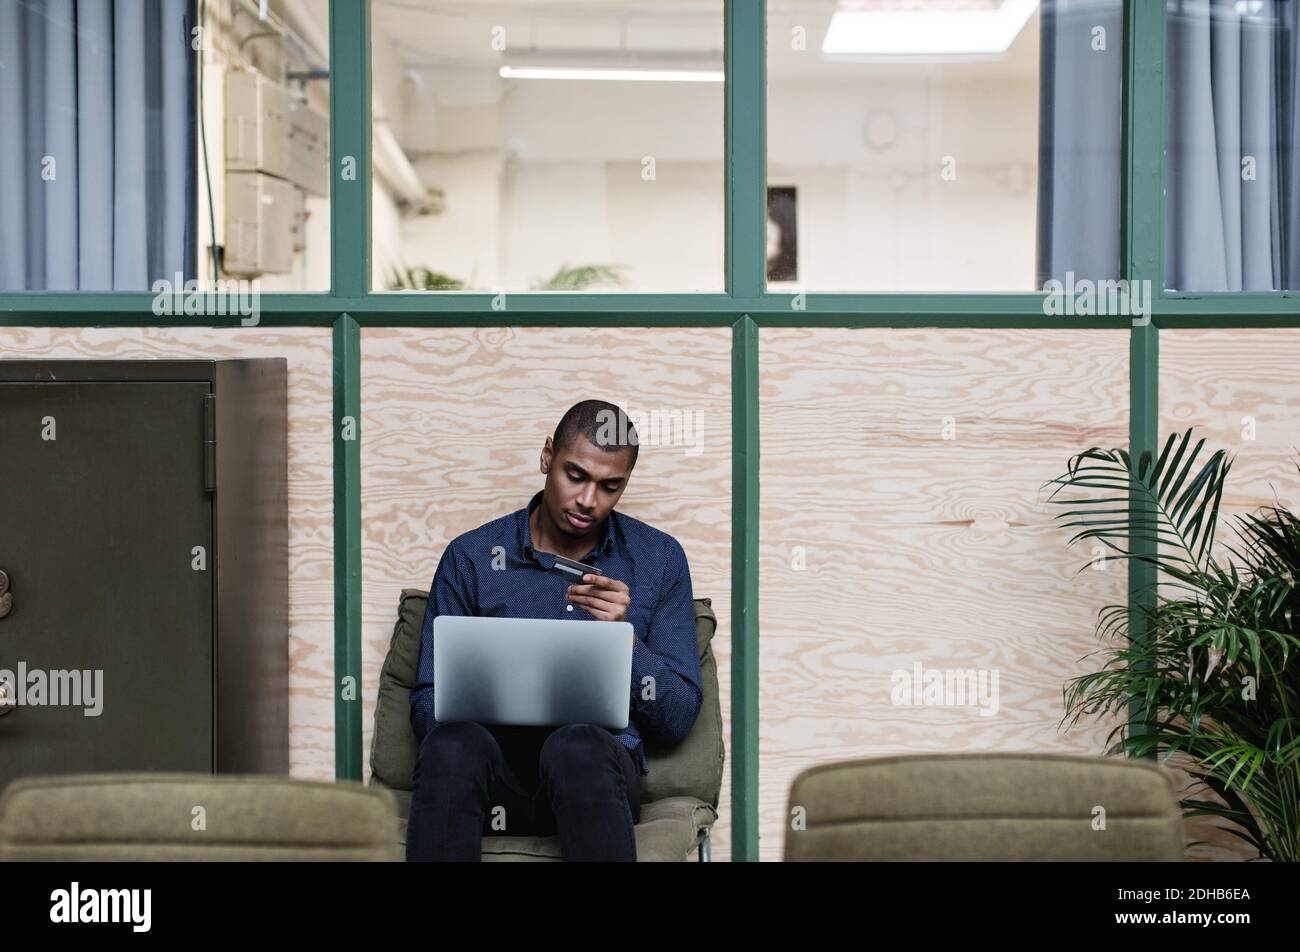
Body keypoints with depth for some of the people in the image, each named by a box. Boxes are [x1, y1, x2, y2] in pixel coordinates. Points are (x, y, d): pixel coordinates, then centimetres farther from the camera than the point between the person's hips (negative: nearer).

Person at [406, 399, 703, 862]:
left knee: (578, 746, -38)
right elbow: (428, 705, 8)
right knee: (454, 742, -37)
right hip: (495, 769, 0)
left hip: (600, 764, 0)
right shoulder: (471, 557, 10)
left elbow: (677, 721, 7)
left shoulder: (658, 559, 11)